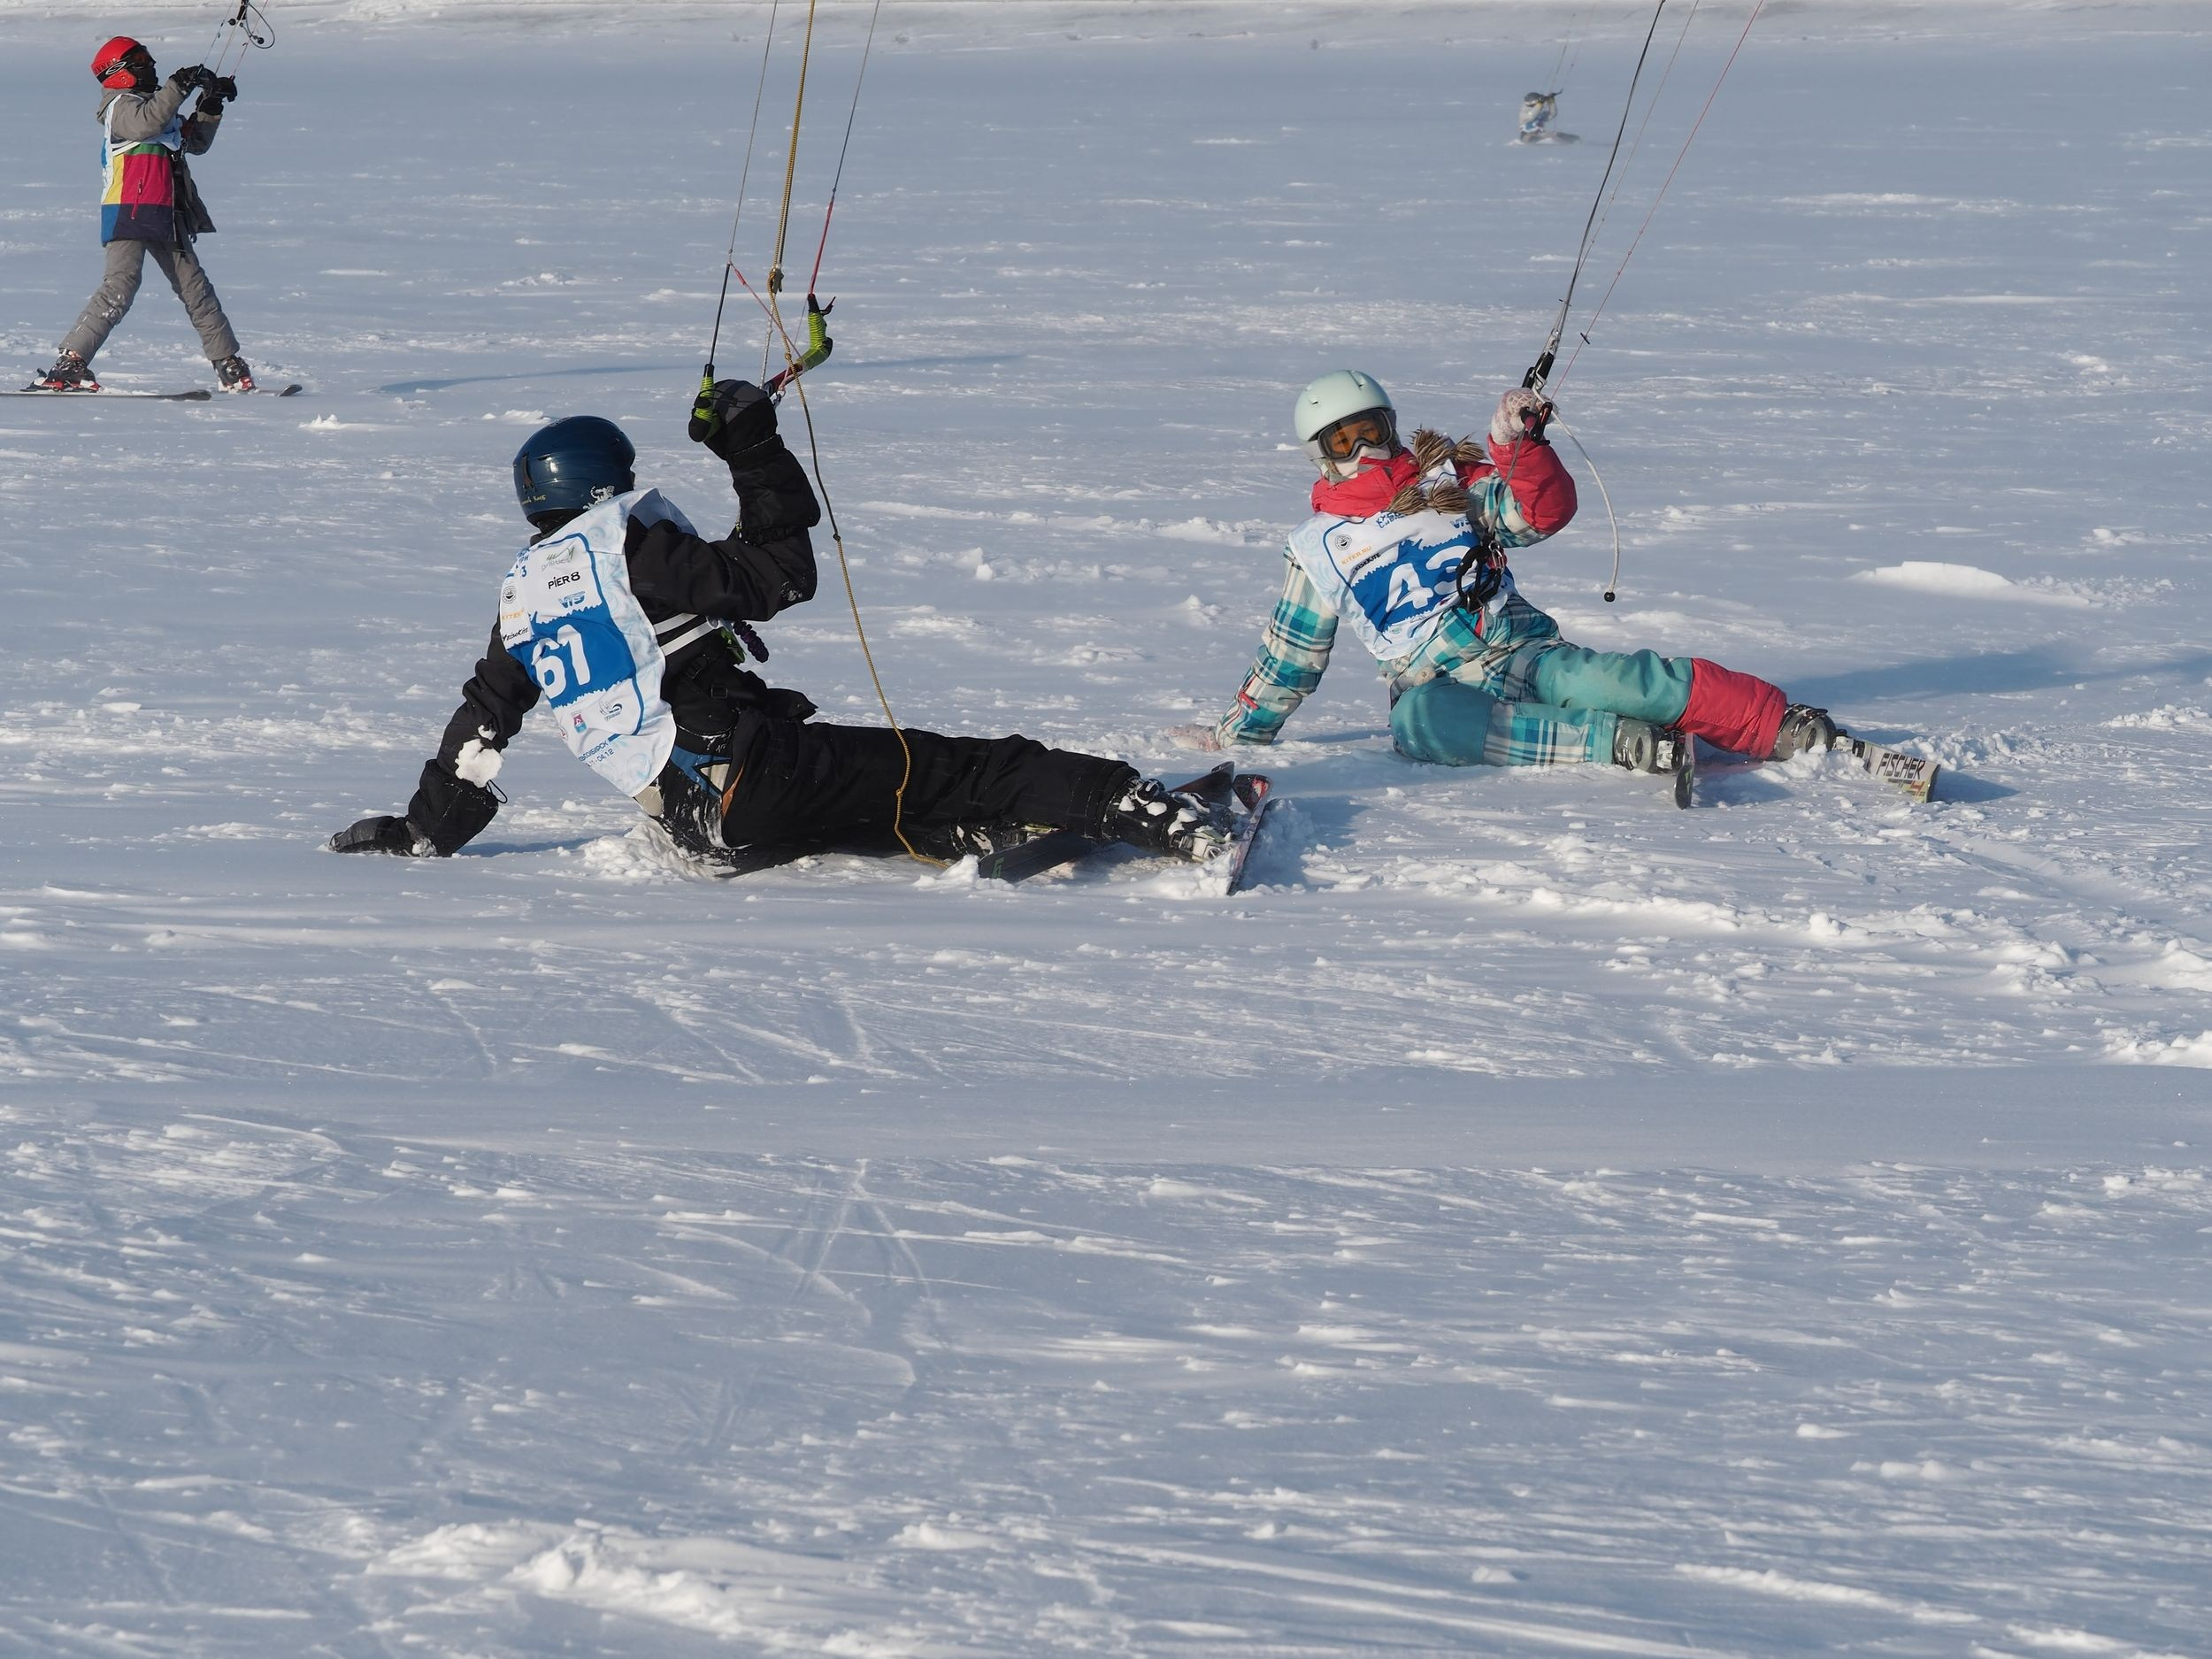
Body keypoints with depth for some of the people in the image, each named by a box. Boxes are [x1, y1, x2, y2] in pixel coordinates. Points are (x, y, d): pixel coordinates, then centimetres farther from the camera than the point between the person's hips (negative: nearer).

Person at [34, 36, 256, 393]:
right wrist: (180, 85, -26)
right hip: (129, 213, -9)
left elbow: (196, 142, 26)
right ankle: (69, 363, -25)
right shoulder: (121, 105, -3)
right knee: (120, 285, -22)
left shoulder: (154, 106, 23)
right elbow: (146, 123, -26)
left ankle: (230, 367, 15)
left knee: (195, 287, 9)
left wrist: (210, 105, 13)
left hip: (164, 218, 9)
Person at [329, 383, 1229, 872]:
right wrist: (757, 453, 3)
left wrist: (424, 827, 31)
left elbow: (481, 721, 21)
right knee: (962, 770, -8)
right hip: (749, 767, -7)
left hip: (694, 825, 7)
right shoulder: (635, 551, -4)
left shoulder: (522, 598, 17)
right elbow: (781, 573, -3)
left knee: (910, 820, 14)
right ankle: (1142, 810, -15)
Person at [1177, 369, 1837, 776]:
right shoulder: (1318, 547, 16)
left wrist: (1516, 446, -16)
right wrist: (1238, 732, 26)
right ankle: (1617, 742, -46)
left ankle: (1786, 728, -37)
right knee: (1416, 722, -41)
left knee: (1634, 682, -32)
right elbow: (1288, 658, 24)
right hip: (1443, 690, -1)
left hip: (1528, 656, 1)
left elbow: (1542, 514, 0)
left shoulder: (1450, 482, 14)